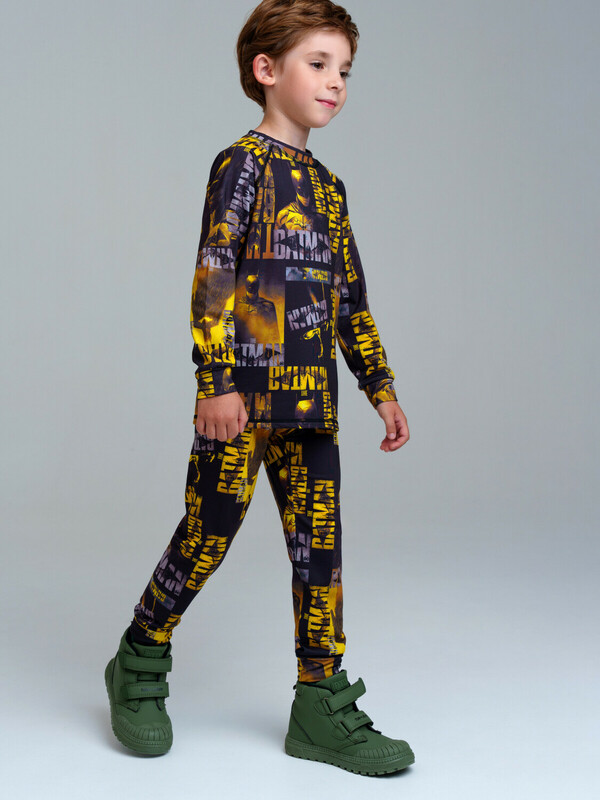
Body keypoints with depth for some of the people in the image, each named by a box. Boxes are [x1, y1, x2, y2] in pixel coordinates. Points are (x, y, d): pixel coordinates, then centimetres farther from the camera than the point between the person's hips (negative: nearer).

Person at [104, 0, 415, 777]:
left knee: (321, 546, 5)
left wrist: (381, 387, 17)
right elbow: (213, 276, -12)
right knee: (207, 537, 1)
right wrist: (216, 381, -19)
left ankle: (322, 706, 15)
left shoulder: (328, 185, 18)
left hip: (311, 400, 7)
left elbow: (351, 298, 20)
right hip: (245, 395, -7)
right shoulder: (242, 164, -3)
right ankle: (139, 670, 23)